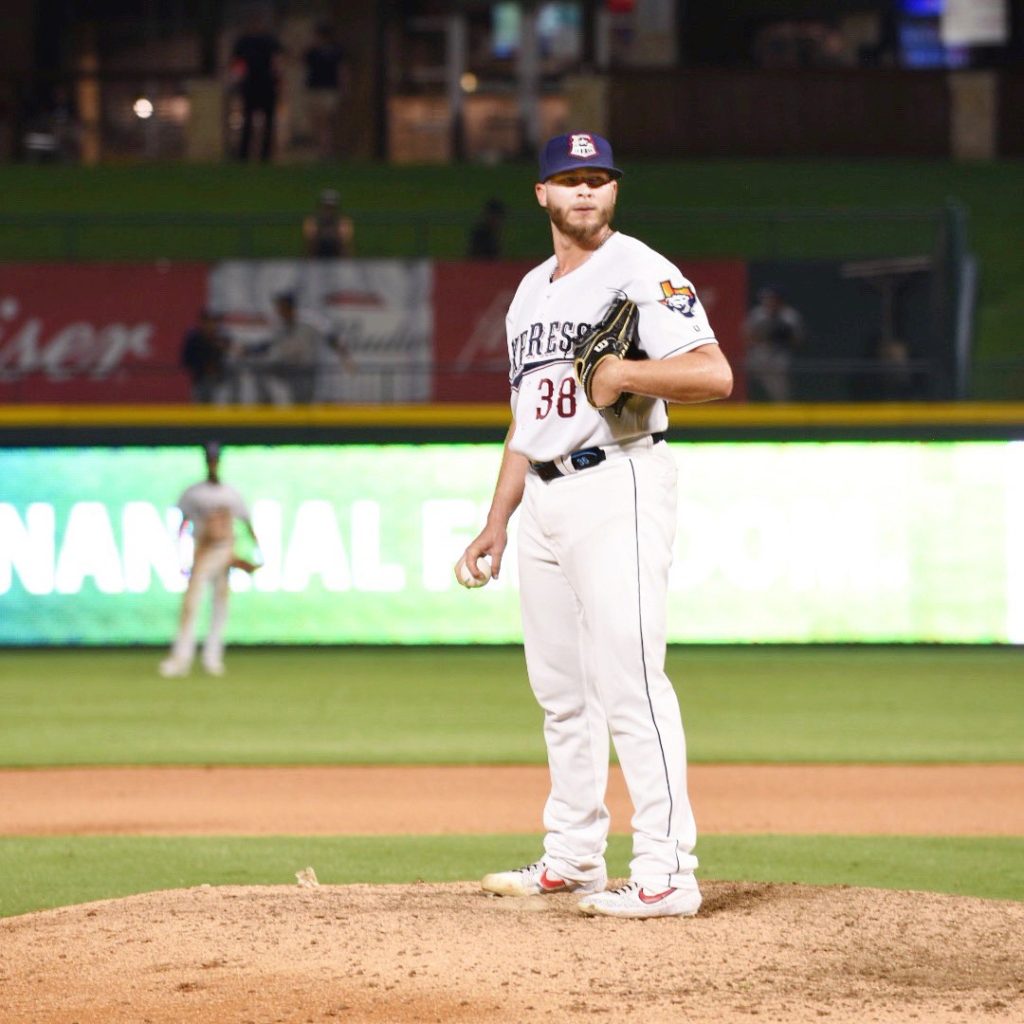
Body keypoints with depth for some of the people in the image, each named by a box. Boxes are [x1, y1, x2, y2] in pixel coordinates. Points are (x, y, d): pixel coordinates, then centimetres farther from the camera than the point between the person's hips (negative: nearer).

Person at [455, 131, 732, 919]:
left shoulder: (642, 274, -6)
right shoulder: (531, 292, 19)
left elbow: (715, 376, -17)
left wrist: (624, 372, -24)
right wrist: (498, 520, 22)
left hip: (616, 485, -8)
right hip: (543, 500, 8)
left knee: (629, 681, -14)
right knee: (560, 688, 12)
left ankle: (667, 874, -16)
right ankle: (573, 860, 21)